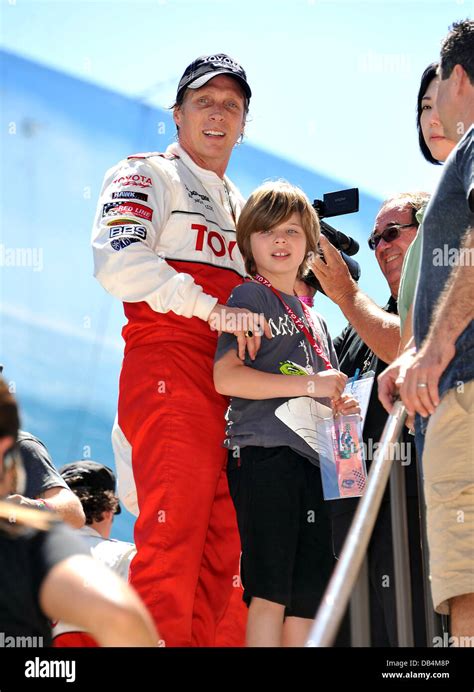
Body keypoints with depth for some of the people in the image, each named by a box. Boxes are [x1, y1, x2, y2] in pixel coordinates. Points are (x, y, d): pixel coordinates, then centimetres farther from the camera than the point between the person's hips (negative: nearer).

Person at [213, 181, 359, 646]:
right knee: (271, 592, -10)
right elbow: (226, 378, -14)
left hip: (309, 457, 8)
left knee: (307, 598, 5)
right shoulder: (251, 297, 0)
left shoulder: (313, 316, 23)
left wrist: (338, 405, 6)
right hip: (263, 453, -7)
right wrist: (311, 384, -14)